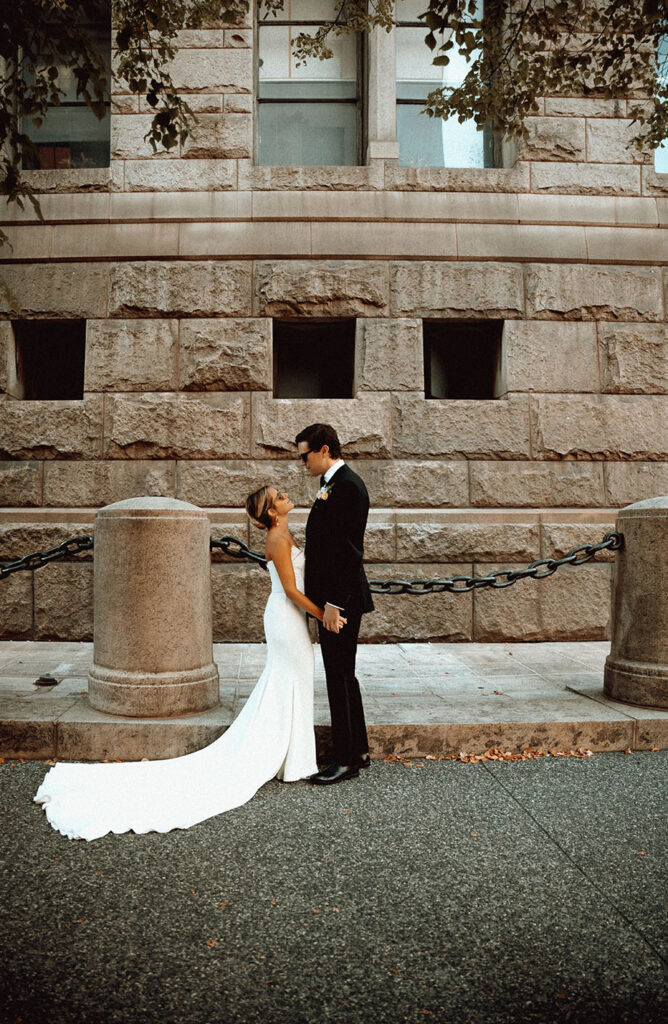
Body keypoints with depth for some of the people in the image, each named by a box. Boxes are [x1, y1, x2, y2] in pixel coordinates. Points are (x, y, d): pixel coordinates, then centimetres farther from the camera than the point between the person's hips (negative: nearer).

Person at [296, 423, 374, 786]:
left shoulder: (348, 486, -16)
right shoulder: (331, 486, 15)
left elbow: (350, 551, -22)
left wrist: (334, 603, -22)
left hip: (341, 601, -10)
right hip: (331, 599, 10)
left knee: (340, 677, -2)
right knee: (343, 676, 16)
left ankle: (346, 760, 10)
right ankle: (359, 752, 28)